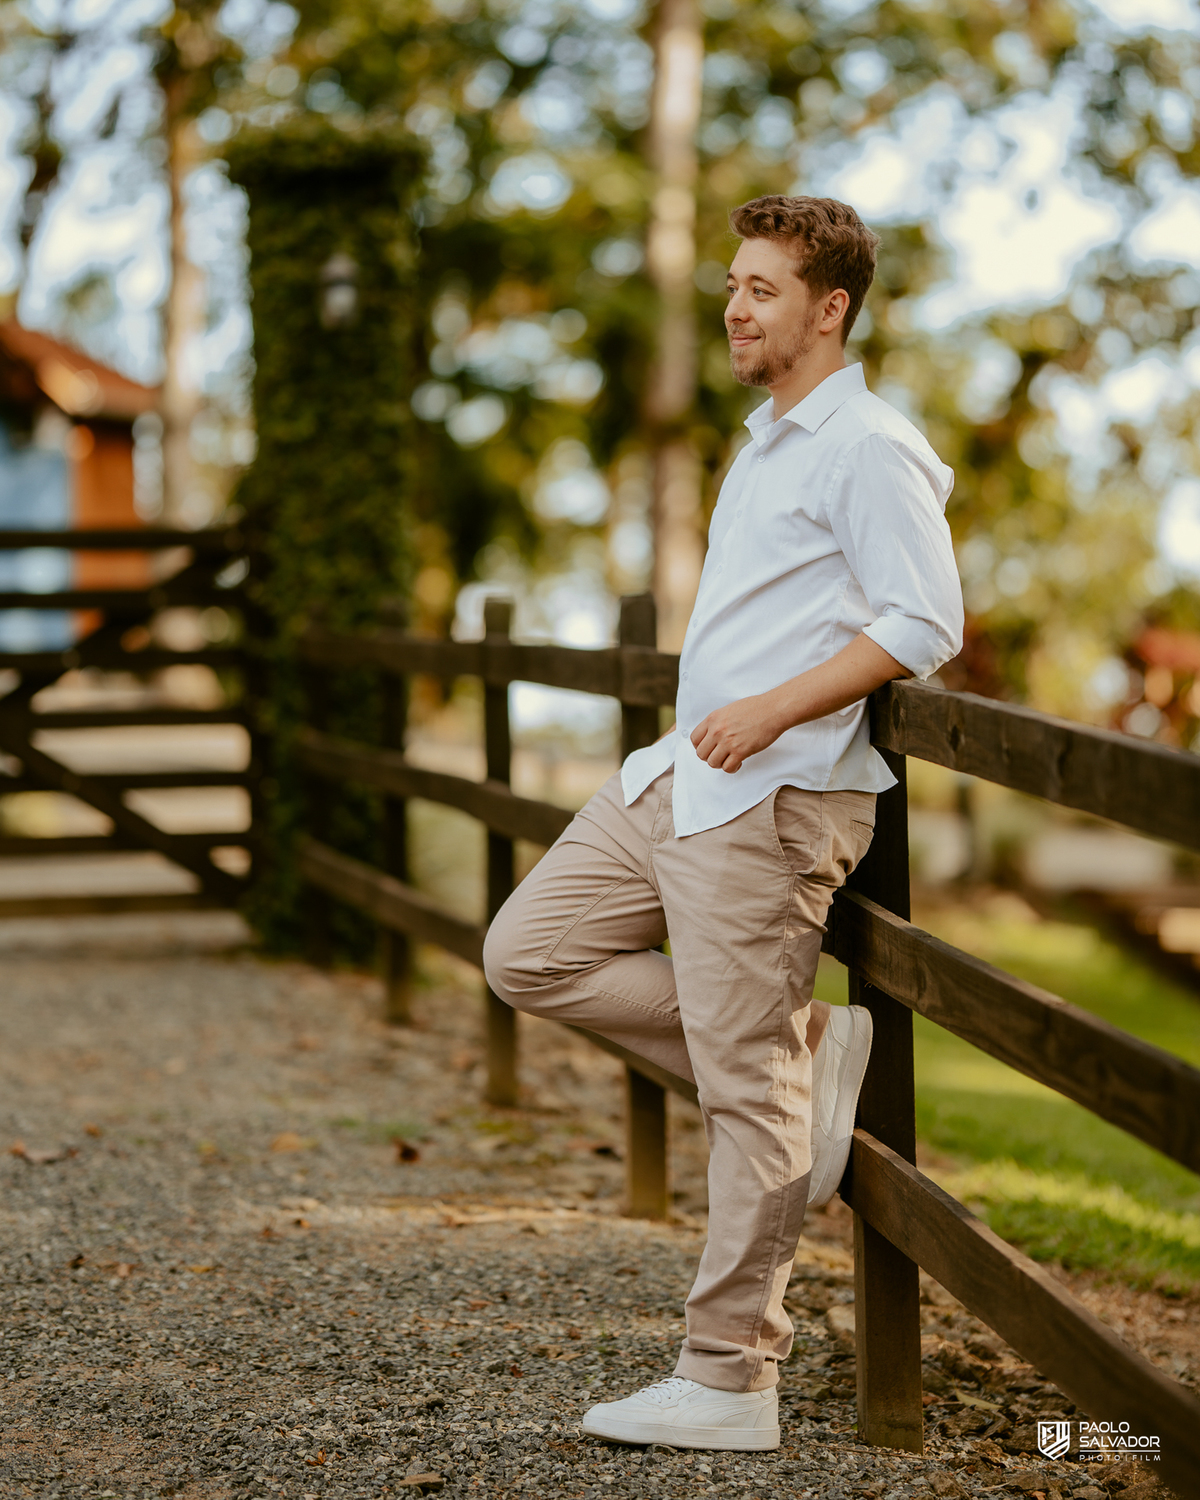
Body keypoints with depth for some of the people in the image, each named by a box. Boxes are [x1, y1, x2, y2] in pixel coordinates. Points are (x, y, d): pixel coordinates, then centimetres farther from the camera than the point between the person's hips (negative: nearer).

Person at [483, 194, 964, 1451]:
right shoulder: (768, 444, 21)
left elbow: (925, 624, -18)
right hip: (675, 779, 10)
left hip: (774, 797, -10)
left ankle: (731, 1380, 2)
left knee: (747, 1091, -7)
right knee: (529, 951, 5)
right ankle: (802, 1052, 6)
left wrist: (773, 711, -24)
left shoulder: (870, 450, -9)